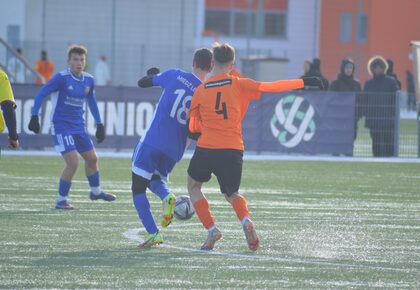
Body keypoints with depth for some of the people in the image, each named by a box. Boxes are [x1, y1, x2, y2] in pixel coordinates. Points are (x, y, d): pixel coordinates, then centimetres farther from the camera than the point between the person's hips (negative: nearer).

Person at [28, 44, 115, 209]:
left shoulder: (89, 80, 3)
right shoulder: (61, 78, -16)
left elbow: (91, 102, 20)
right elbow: (40, 95, -12)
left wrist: (99, 124, 20)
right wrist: (34, 117, -20)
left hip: (78, 127, 7)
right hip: (61, 126, -7)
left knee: (92, 158, 16)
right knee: (73, 163, -16)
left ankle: (96, 192, 40)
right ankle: (61, 200, -2)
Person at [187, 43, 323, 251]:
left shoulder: (201, 90, 5)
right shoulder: (239, 84, 1)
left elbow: (192, 126, 9)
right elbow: (270, 87, -5)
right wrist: (303, 82, 0)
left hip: (205, 148, -1)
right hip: (233, 151, 1)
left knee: (193, 186, 24)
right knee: (231, 194, 21)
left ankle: (211, 229, 6)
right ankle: (246, 220, -12)